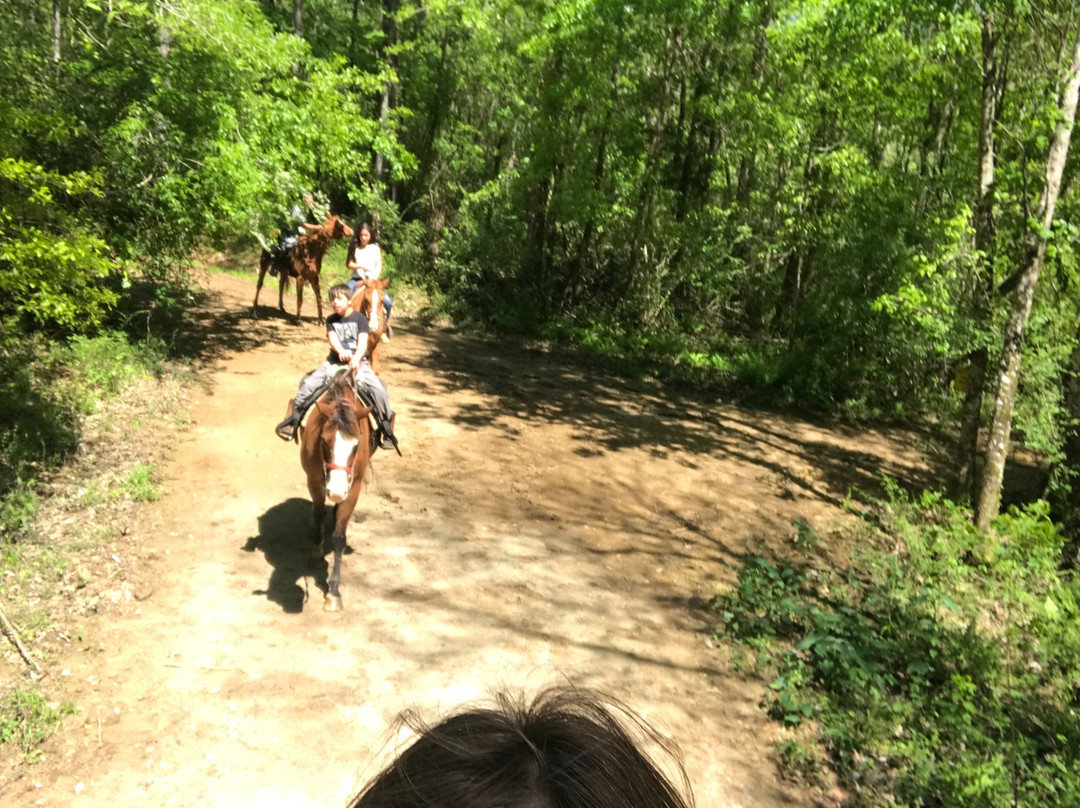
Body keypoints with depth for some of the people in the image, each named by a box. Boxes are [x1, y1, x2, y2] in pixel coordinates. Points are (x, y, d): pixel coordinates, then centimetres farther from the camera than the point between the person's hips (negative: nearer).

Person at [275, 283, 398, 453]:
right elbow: (332, 338, -8)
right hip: (335, 360, 3)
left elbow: (363, 341, -14)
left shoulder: (360, 318, 0)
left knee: (377, 389, -22)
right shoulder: (331, 320, 9)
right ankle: (294, 417, -1)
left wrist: (356, 358, -34)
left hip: (358, 362, -3)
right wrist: (341, 352, -31)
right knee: (310, 383, -15)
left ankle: (385, 426, -9)